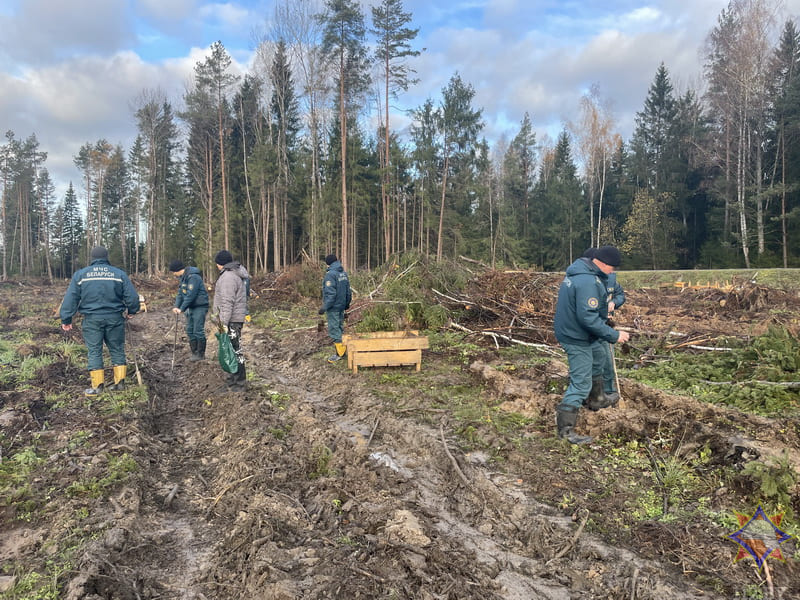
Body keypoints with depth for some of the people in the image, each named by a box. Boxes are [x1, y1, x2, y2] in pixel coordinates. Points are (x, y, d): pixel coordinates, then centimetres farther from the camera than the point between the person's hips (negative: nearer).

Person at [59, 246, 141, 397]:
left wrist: (66, 319, 6)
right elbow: (132, 297, 1)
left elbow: (70, 298, 1)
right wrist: (131, 311, 18)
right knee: (117, 349, 11)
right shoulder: (119, 274, 2)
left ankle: (97, 386, 7)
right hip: (115, 317, 1)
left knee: (94, 351, 6)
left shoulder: (80, 274, 3)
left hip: (92, 319, 0)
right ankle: (120, 381, 15)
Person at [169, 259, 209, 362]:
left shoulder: (193, 277, -20)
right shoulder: (182, 278, 11)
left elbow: (191, 295, -23)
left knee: (198, 331, -6)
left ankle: (201, 353, 4)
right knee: (189, 330, 11)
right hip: (191, 307, 10)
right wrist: (176, 306, -3)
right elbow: (180, 293, 11)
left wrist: (182, 309, -19)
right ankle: (194, 352, 20)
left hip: (200, 307, -10)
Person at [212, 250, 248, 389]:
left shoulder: (228, 277, -18)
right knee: (234, 348, 17)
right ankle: (234, 378, 27)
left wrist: (224, 322, -22)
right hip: (238, 317, 11)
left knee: (234, 350, -4)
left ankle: (238, 382, 2)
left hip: (231, 320, -11)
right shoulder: (238, 273, 15)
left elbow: (227, 302, -23)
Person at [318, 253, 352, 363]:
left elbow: (330, 293, -22)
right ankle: (343, 348, 24)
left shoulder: (330, 274, -18)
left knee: (334, 329, -2)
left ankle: (339, 352, 1)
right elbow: (348, 290, 14)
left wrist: (325, 307, -19)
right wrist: (347, 303, 24)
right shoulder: (343, 273, 8)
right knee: (340, 327, 18)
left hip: (333, 307, -8)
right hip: (342, 305, 8)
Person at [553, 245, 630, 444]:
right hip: (576, 338, -11)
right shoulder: (588, 282, -29)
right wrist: (613, 335, -25)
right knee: (581, 382, -5)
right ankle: (565, 428, 2)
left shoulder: (580, 270, 3)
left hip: (570, 329, 11)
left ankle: (595, 398, 50)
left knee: (599, 356, 32)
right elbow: (588, 317, -32)